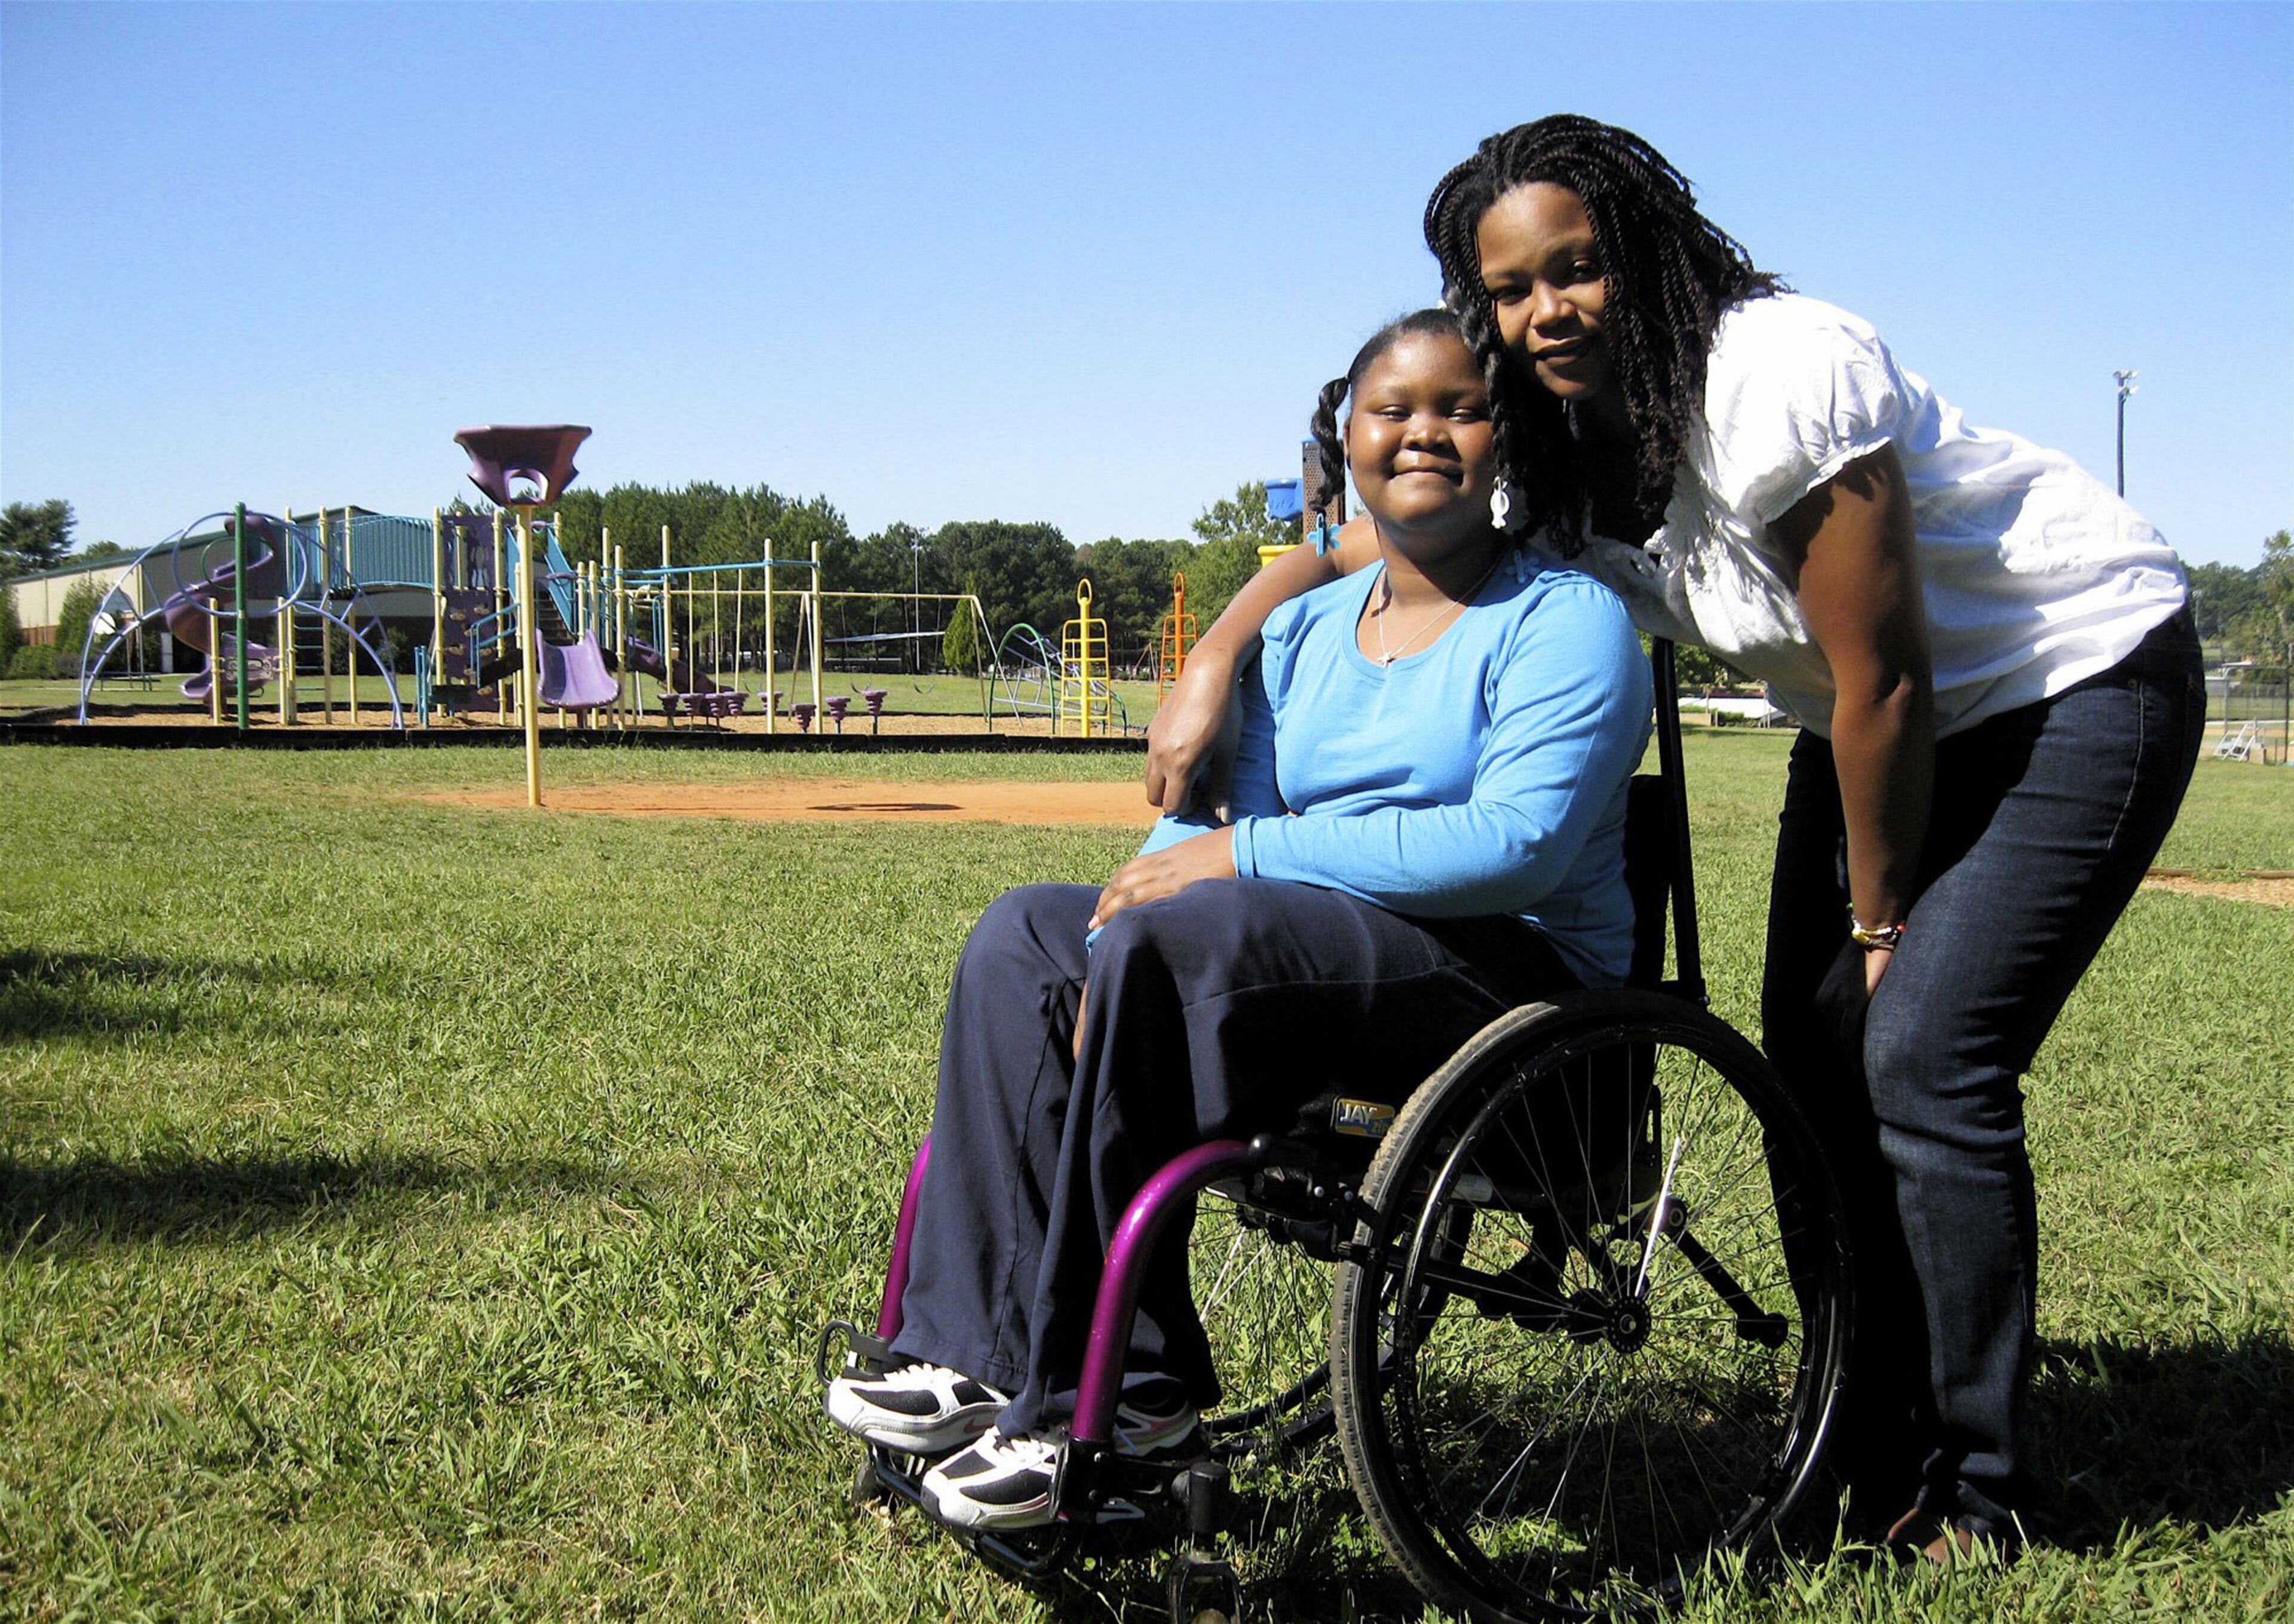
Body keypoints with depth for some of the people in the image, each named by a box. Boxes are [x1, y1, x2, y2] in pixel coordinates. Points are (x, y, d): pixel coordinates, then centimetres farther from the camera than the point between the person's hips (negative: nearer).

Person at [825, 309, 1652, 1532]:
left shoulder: (1564, 619, -3)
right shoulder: (1304, 632, 19)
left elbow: (1519, 847, -18)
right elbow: (1215, 818, 12)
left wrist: (1247, 857, -19)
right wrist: (1154, 879, -13)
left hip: (1512, 974, -7)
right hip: (1310, 958, 7)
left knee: (1166, 939, -29)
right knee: (1025, 936, -12)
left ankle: (1087, 1400, -23)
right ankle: (981, 1350, -19)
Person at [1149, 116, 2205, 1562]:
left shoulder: (1779, 381, -30)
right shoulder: (1537, 442, -8)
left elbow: (1887, 685, -25)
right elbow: (1344, 554, 5)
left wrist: (1879, 919, -13)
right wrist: (1213, 661, -14)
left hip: (2086, 675, -8)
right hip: (1884, 712, 8)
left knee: (1924, 1057, -17)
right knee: (1813, 1057, 3)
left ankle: (1976, 1496, -4)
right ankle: (1867, 1456, 16)